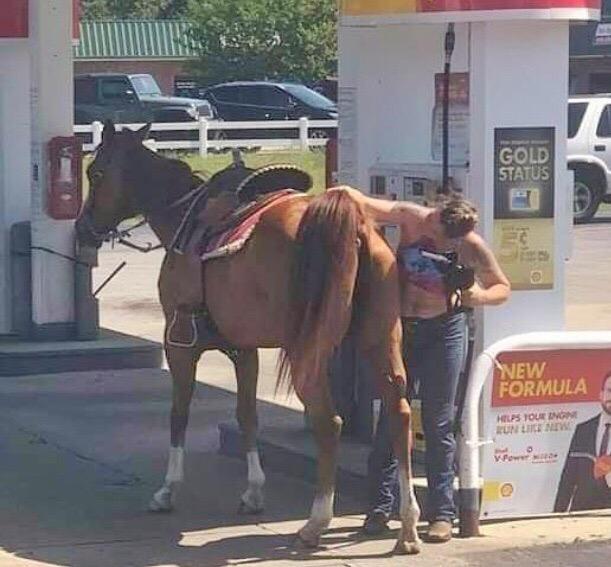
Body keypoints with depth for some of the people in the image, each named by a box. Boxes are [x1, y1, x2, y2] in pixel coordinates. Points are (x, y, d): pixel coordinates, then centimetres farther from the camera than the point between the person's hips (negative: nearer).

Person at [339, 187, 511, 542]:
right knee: (390, 416, 5)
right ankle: (381, 506, 14)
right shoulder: (410, 217, -13)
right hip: (399, 327, 2)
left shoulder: (472, 247, -15)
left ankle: (442, 514, 7)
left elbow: (503, 288, -2)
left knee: (438, 423, 0)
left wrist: (480, 296, -22)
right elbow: (359, 202, -10)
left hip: (443, 330, -2)